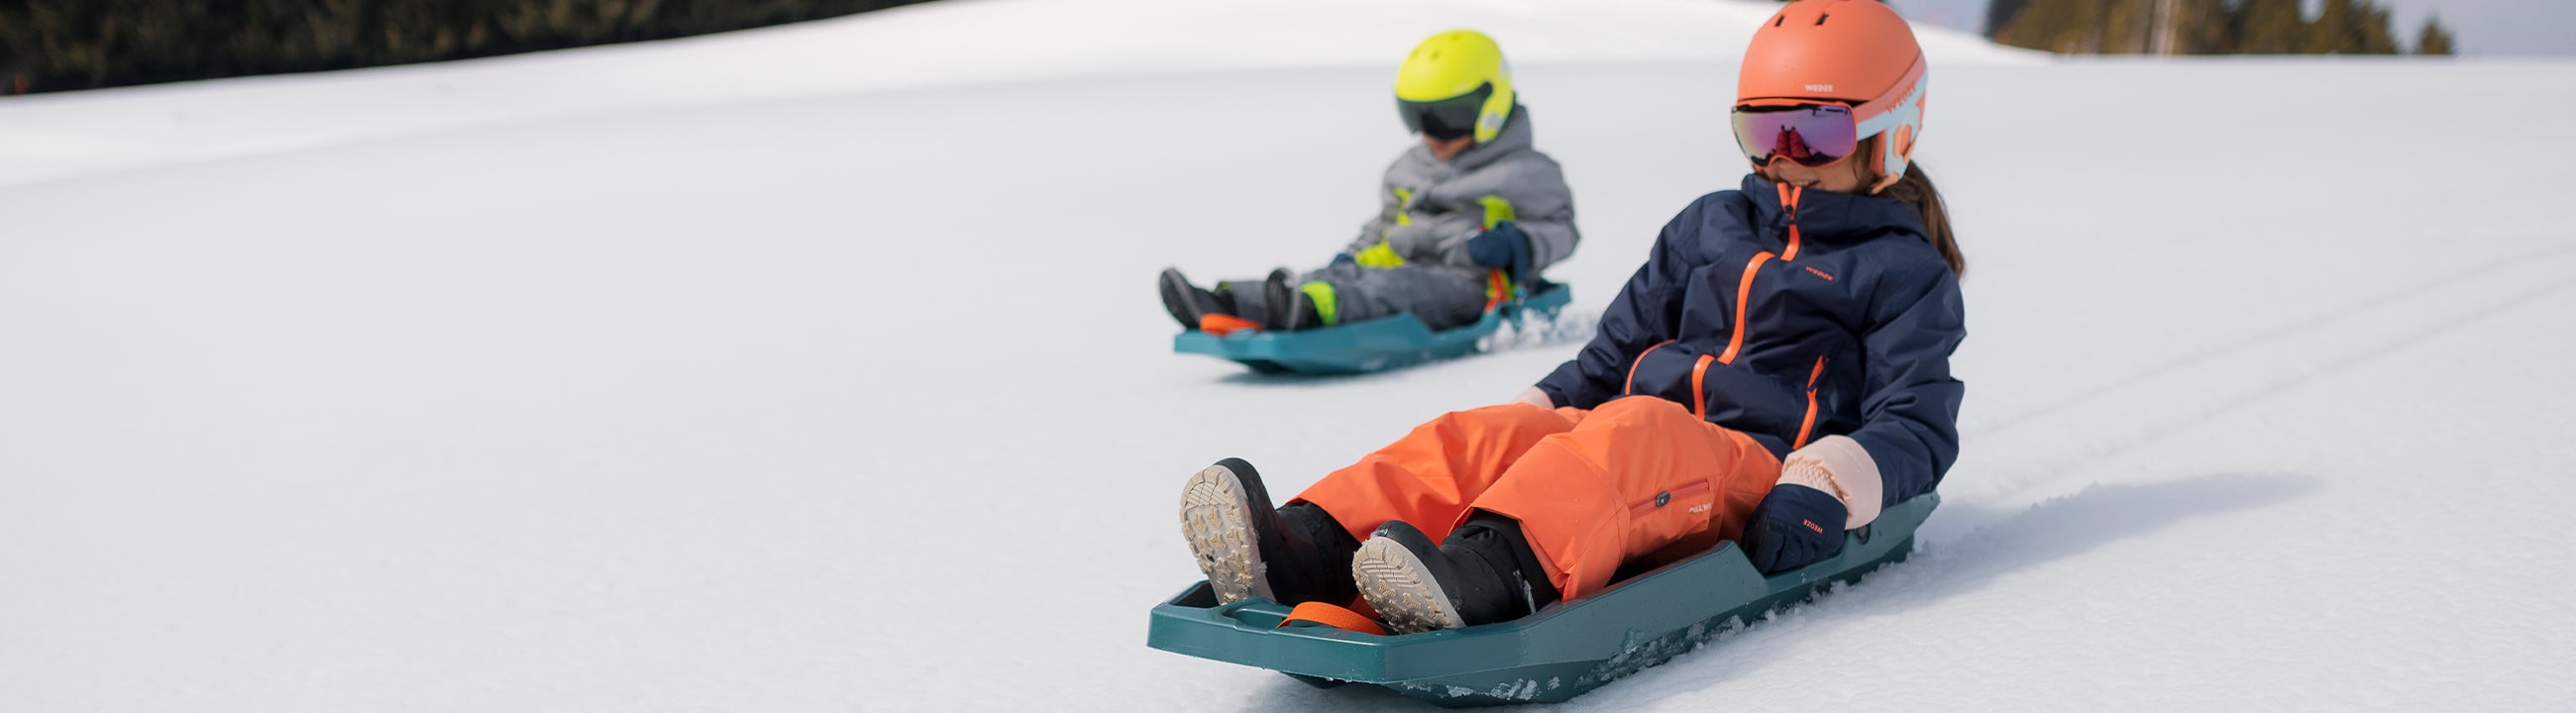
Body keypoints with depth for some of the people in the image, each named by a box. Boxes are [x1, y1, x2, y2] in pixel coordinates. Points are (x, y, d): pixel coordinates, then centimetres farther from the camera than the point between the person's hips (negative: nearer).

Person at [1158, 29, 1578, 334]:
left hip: (1464, 287, -6)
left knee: (1398, 286, -37)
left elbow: (1561, 229, 4)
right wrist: (1352, 254, 16)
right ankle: (1226, 305, -45)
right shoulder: (1408, 171, 25)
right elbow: (1386, 223, 35)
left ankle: (1309, 310, -68)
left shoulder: (1526, 174, 5)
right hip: (1405, 266, 6)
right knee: (1337, 277, -22)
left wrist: (1514, 244, -15)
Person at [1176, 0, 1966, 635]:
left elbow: (1919, 424, 2)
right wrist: (1538, 408, 10)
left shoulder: (1904, 270, 12)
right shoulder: (1707, 227, 26)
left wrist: (1821, 490, -17)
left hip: (1758, 466, -5)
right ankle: (1301, 549, -49)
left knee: (1624, 435, -39)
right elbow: (1614, 352, 27)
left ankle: (1486, 573, -68)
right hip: (1633, 431, 5)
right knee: (1481, 434, -25)